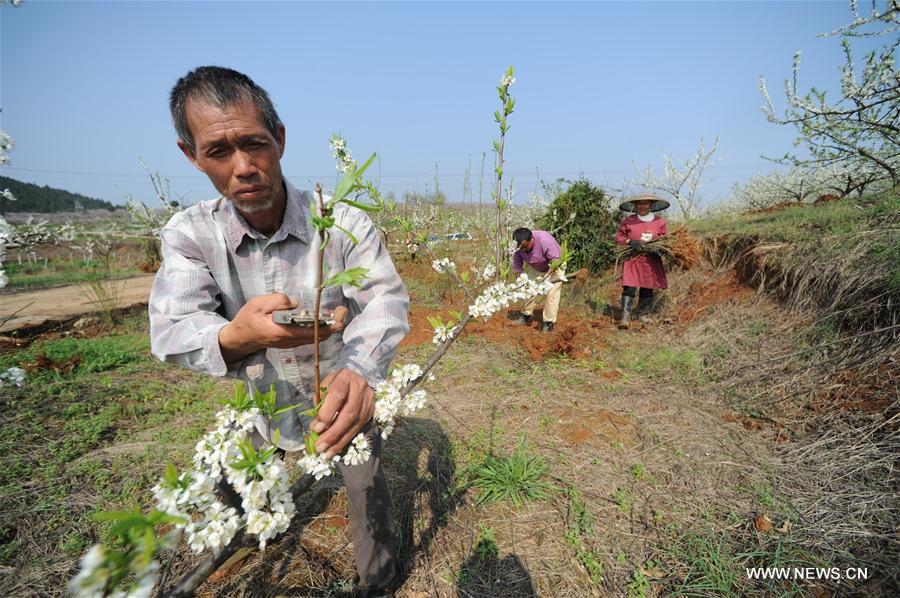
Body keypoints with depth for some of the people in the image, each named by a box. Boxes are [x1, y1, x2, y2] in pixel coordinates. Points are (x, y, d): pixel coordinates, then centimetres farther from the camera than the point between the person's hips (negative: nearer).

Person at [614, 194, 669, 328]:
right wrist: (629, 241, -13)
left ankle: (641, 316, 21)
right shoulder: (628, 221, 2)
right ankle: (625, 316, -16)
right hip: (633, 259, -3)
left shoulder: (660, 222, 8)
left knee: (647, 289, 8)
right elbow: (619, 237, 6)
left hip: (651, 260, 3)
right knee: (630, 287, -15)